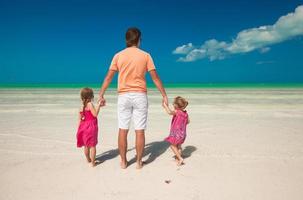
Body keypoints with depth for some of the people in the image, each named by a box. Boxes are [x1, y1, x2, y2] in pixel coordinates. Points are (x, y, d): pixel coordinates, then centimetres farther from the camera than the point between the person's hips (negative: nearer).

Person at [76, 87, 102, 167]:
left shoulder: (81, 107, 7)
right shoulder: (90, 104, -13)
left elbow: (80, 119, 9)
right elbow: (95, 114, -18)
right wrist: (99, 105, -11)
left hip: (84, 127, 7)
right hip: (91, 127, -7)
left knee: (86, 145, 20)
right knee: (92, 145, 2)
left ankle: (88, 159, 37)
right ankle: (93, 162, 7)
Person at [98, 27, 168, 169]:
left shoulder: (118, 56, 4)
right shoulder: (145, 55, 1)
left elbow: (108, 77, 2)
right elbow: (155, 78, -1)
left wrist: (101, 95, 9)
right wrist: (164, 95, 5)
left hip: (123, 96, 1)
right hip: (140, 95, -1)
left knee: (123, 130, 8)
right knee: (140, 131, 5)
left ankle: (123, 162, 19)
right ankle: (139, 162, 15)